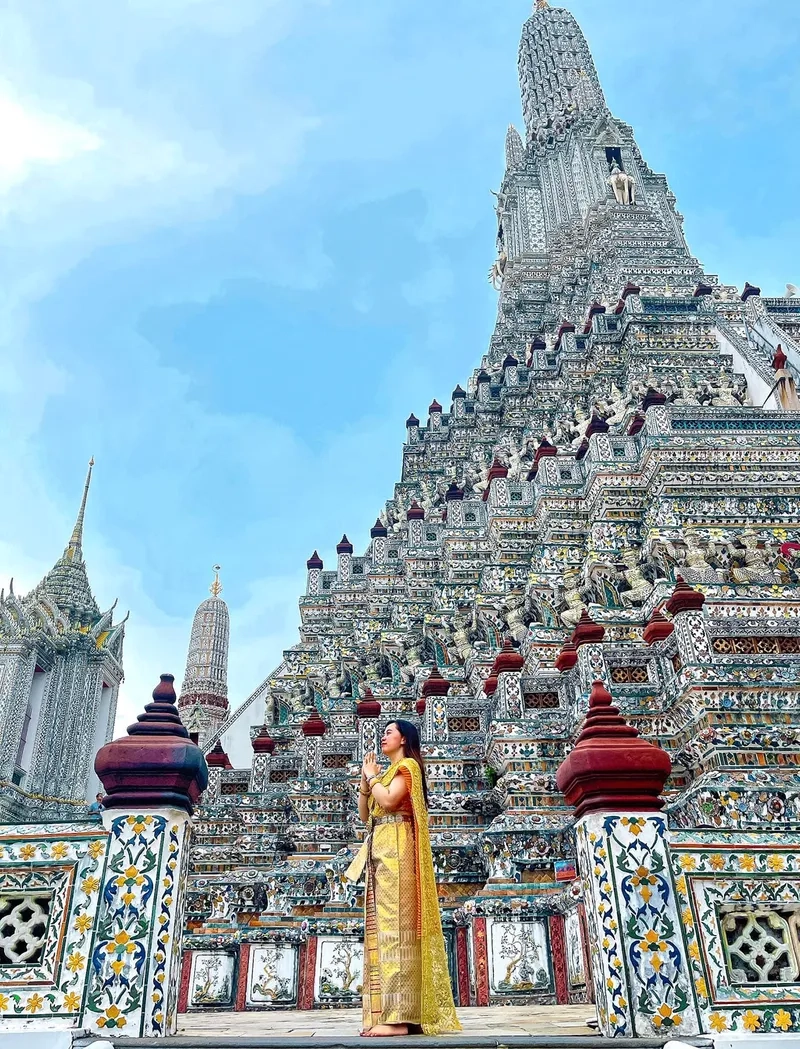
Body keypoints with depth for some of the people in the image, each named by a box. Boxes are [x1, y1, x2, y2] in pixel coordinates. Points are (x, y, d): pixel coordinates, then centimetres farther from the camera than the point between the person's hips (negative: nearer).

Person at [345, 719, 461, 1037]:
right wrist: (365, 780, 7)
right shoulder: (388, 772, 24)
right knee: (380, 926, 4)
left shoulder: (407, 765, -1)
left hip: (395, 849, -9)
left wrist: (373, 776, 0)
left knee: (394, 923, -14)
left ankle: (399, 1016, -16)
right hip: (379, 850, 9)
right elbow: (365, 814, 19)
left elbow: (388, 801, -17)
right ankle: (386, 1014, 4)